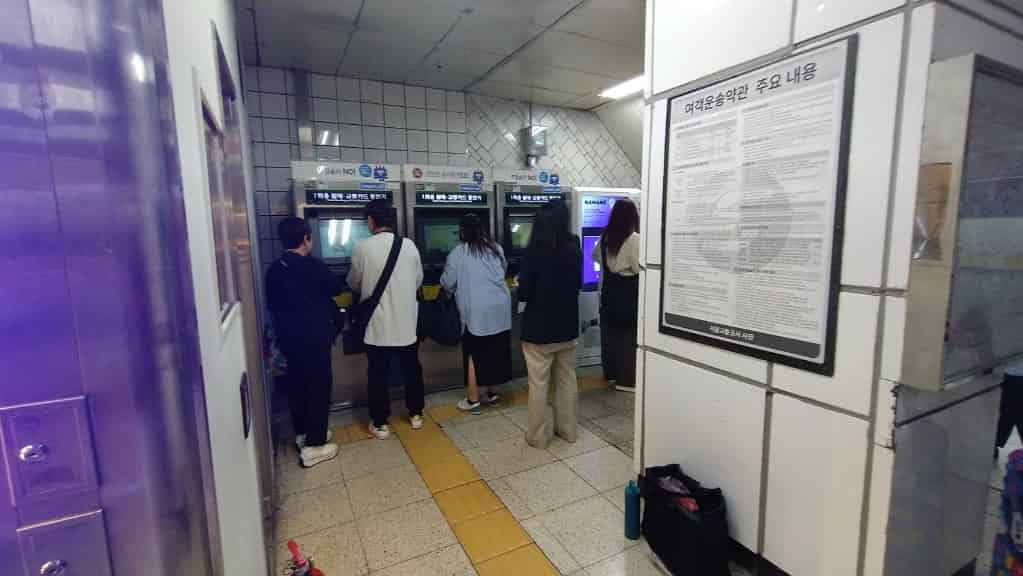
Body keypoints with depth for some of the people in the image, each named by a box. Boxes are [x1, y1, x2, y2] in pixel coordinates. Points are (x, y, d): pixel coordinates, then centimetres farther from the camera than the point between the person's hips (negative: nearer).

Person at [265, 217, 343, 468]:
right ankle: (314, 446, 7)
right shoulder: (314, 266, -15)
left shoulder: (274, 270, 3)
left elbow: (271, 304, 12)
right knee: (318, 387, 2)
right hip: (314, 337, -7)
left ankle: (302, 433, 33)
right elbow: (336, 289, 0)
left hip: (288, 338, 7)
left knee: (297, 385, 18)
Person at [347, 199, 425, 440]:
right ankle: (416, 414, 30)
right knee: (411, 369, 17)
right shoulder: (409, 245, -4)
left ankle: (380, 423, 21)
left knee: (378, 374, 10)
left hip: (378, 324, -2)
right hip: (406, 322, 3)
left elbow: (354, 284, 4)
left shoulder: (362, 248, -10)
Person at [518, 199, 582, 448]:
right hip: (567, 326, 5)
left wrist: (520, 286, 7)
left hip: (538, 329, -5)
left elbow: (523, 293, -14)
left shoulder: (535, 251, -16)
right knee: (567, 379, 17)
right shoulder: (574, 250, -1)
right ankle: (568, 430, 30)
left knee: (539, 384, 7)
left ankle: (538, 436, 19)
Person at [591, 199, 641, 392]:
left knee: (610, 333, 14)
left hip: (608, 293, 7)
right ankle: (626, 380, 7)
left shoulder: (605, 237, 5)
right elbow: (639, 268, -19)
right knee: (628, 335, 1)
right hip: (628, 294, -7)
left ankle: (611, 373, 27)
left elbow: (595, 256, 22)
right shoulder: (634, 239, -17)